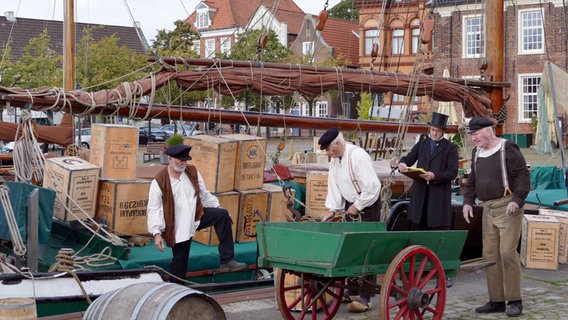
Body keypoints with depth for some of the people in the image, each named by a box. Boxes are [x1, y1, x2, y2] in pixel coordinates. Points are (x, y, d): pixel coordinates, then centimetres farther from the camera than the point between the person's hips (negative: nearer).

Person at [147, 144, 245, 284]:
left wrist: (219, 208, 8)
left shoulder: (192, 171, 1)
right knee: (179, 261, 2)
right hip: (177, 227, -4)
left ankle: (227, 260, -16)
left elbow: (204, 194, 13)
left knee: (222, 215, -17)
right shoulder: (159, 182, -14)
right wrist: (157, 233, -20)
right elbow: (153, 209, -13)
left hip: (197, 216, 4)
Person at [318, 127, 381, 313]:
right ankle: (352, 290, 24)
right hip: (351, 206, 9)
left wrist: (357, 206, -18)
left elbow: (373, 186, -24)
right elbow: (334, 186, 10)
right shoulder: (334, 161, 4)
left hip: (367, 205, -9)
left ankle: (366, 296, -3)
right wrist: (332, 210, 1)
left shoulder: (358, 156, -22)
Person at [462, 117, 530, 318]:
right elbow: (473, 181, 19)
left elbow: (523, 176, -13)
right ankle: (496, 301, 13)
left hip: (508, 208, -7)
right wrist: (468, 202, 5)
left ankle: (514, 301, -3)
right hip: (488, 209, 7)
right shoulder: (477, 153, 13)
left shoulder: (507, 148, -9)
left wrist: (517, 200, -25)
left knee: (507, 252, -12)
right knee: (490, 255, 6)